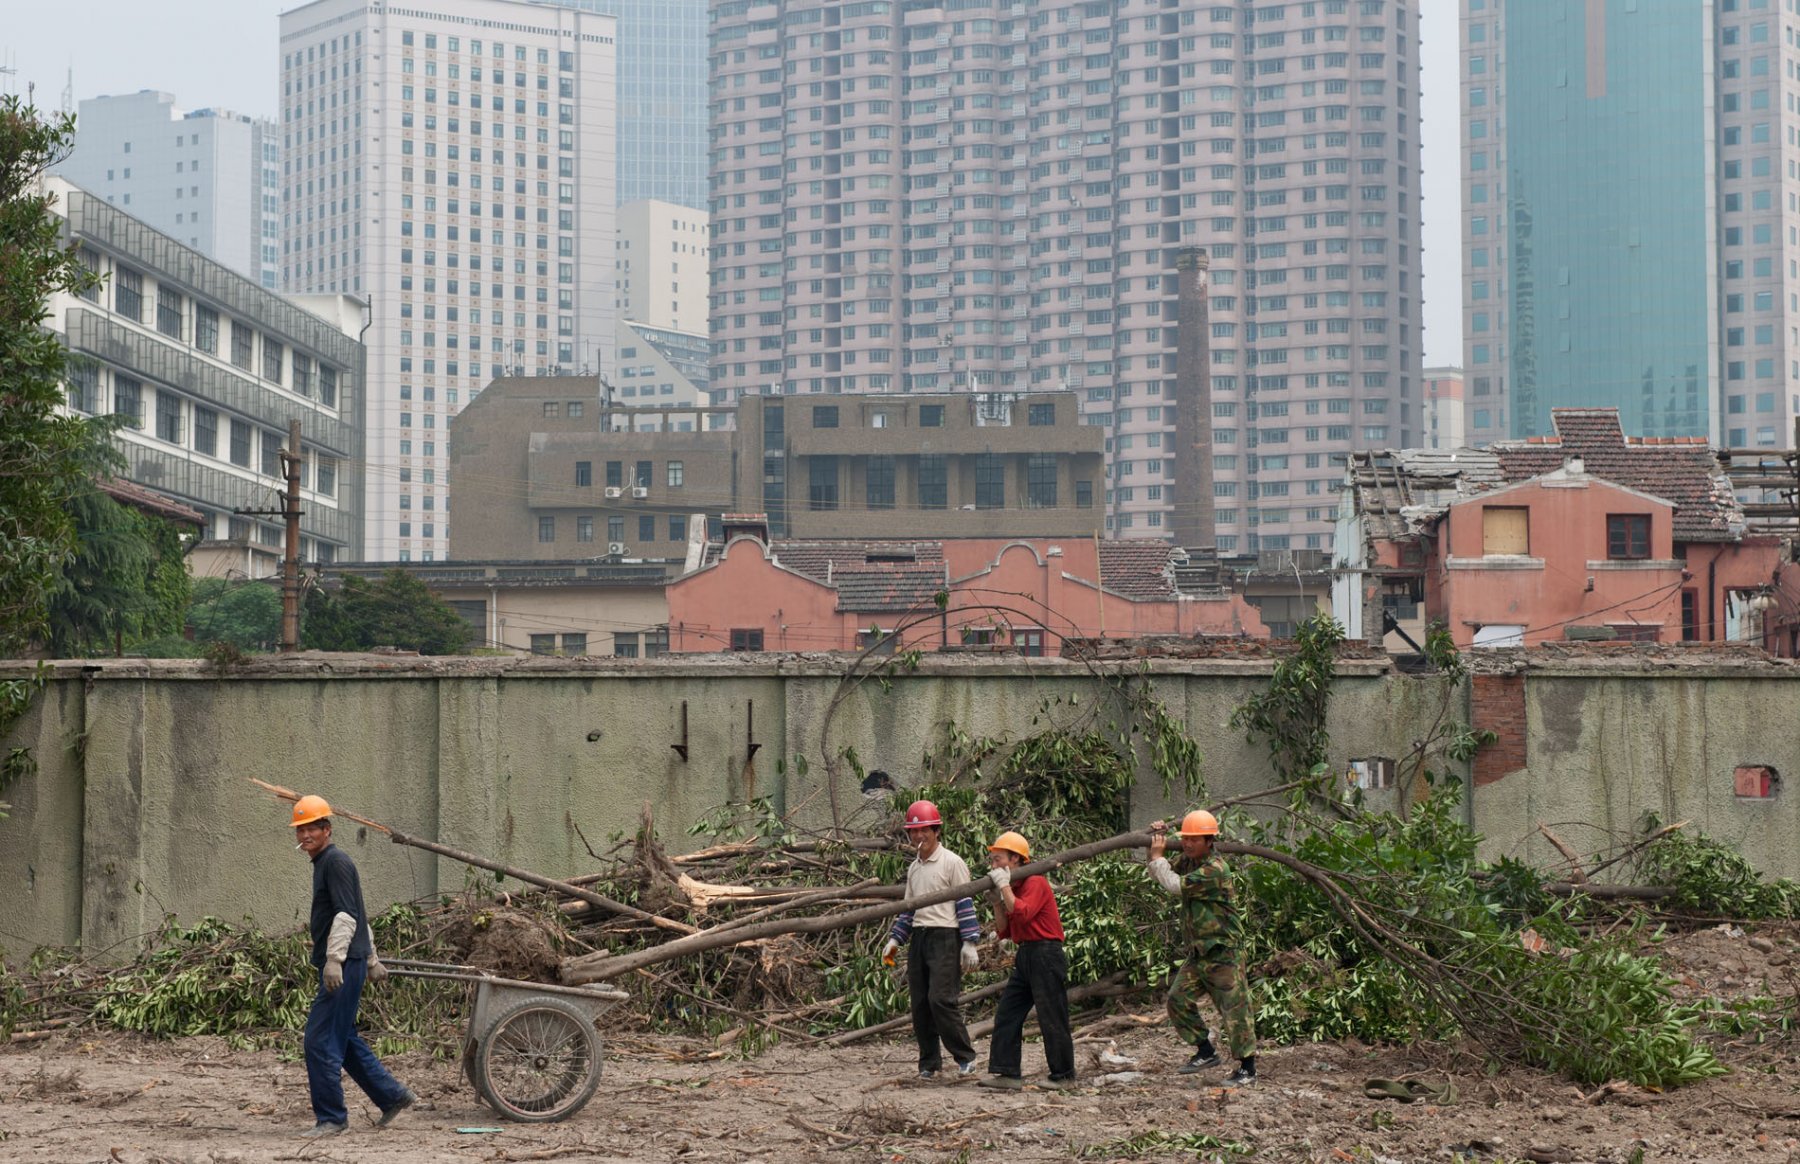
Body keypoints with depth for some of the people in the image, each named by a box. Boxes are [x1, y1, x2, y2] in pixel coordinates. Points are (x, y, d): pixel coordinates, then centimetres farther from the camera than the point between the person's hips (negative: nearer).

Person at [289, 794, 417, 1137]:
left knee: (319, 1040, -8)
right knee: (343, 1039, 14)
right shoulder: (324, 863, 20)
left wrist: (334, 960, -29)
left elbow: (347, 915, -21)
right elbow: (358, 915, 26)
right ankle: (393, 1096, 21)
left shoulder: (336, 862, -11)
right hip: (346, 966, 10)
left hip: (343, 967, -10)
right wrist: (372, 961, 29)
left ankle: (331, 1117, -3)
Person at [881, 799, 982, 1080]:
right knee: (920, 1003, 4)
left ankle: (965, 1057, -5)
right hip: (918, 938, 7)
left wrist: (969, 943, -13)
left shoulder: (951, 862, -4)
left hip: (944, 936, -7)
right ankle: (929, 1062, 10)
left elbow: (965, 903, -8)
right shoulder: (914, 868, 17)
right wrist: (895, 939, 14)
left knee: (942, 999, -15)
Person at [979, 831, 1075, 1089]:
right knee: (1006, 1015, 4)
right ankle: (1007, 1072, 4)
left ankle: (1063, 1075, 4)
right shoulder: (1011, 889, 16)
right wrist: (996, 900, 4)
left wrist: (1004, 887, -18)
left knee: (1052, 1018, -4)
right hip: (1025, 956, 10)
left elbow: (1022, 913, -27)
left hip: (1046, 956, -10)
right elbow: (1004, 931, 14)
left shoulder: (1036, 883, -10)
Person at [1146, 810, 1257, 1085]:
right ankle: (1206, 1052, 17)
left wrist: (1157, 855, -9)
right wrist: (1157, 843, 7)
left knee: (1234, 1007, -5)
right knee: (1178, 998, 6)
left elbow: (1174, 884, -23)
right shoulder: (1188, 861, 10)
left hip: (1220, 951, -9)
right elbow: (1159, 876, 22)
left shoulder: (1214, 869, -20)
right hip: (1197, 953, 9)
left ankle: (1247, 1068, 0)